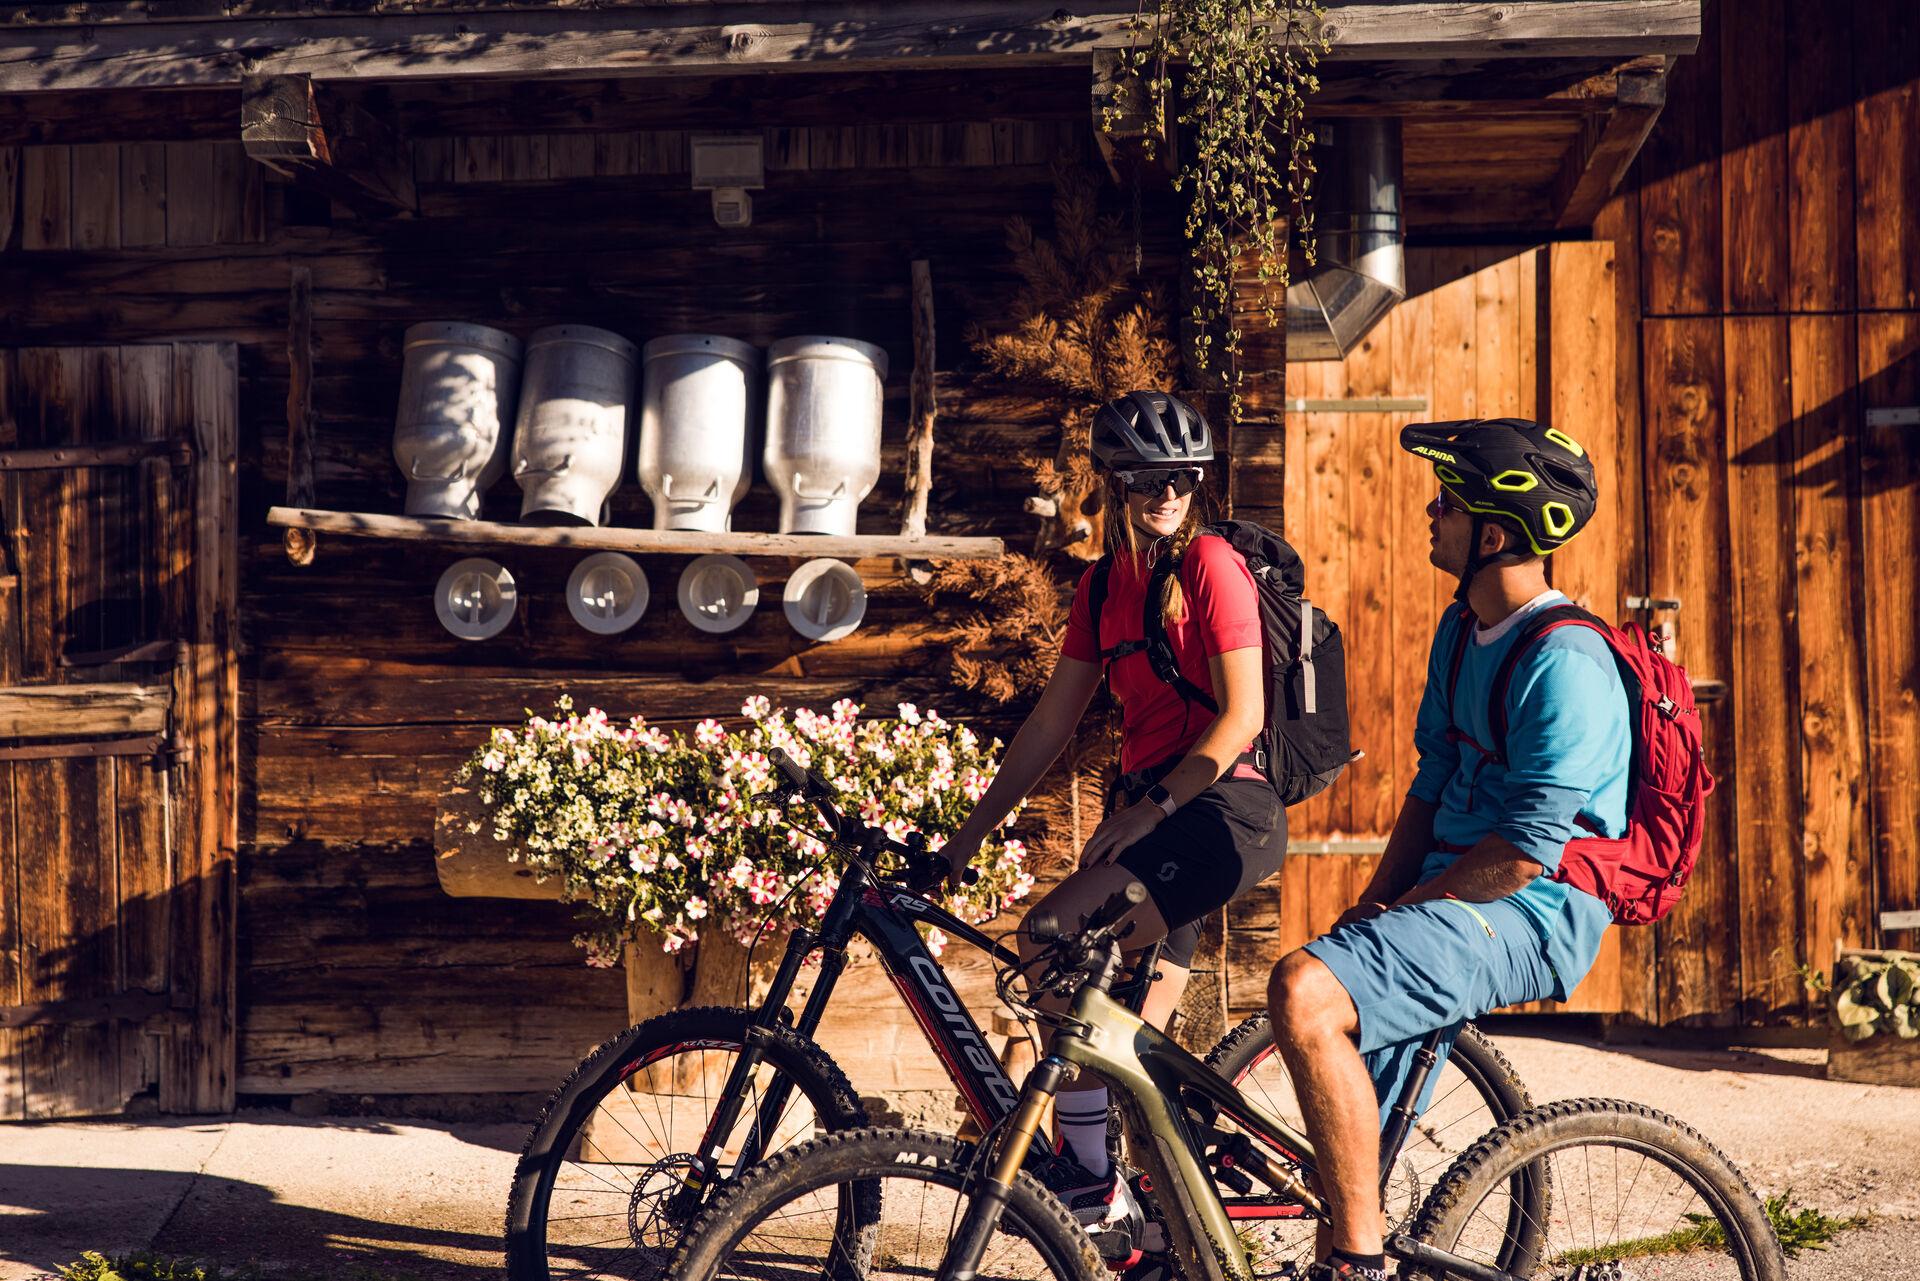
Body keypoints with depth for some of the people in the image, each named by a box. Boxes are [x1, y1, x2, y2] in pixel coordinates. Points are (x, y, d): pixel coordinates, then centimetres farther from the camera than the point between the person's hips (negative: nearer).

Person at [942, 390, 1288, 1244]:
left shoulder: (1210, 565, -8)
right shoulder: (1105, 584, 13)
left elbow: (1242, 715, -15)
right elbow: (1052, 722, 14)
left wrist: (1148, 809, -22)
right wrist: (968, 836, 10)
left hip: (1224, 806, -8)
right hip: (1154, 813, 8)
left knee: (1048, 942, -23)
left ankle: (1092, 1182, -11)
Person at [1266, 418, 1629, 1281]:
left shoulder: (1564, 663, -18)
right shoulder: (1461, 629, 12)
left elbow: (1526, 854, -22)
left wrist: (1401, 911, -12)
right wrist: (1372, 906, 5)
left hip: (1527, 917, -10)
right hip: (1448, 898, 10)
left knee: (1305, 990, -29)